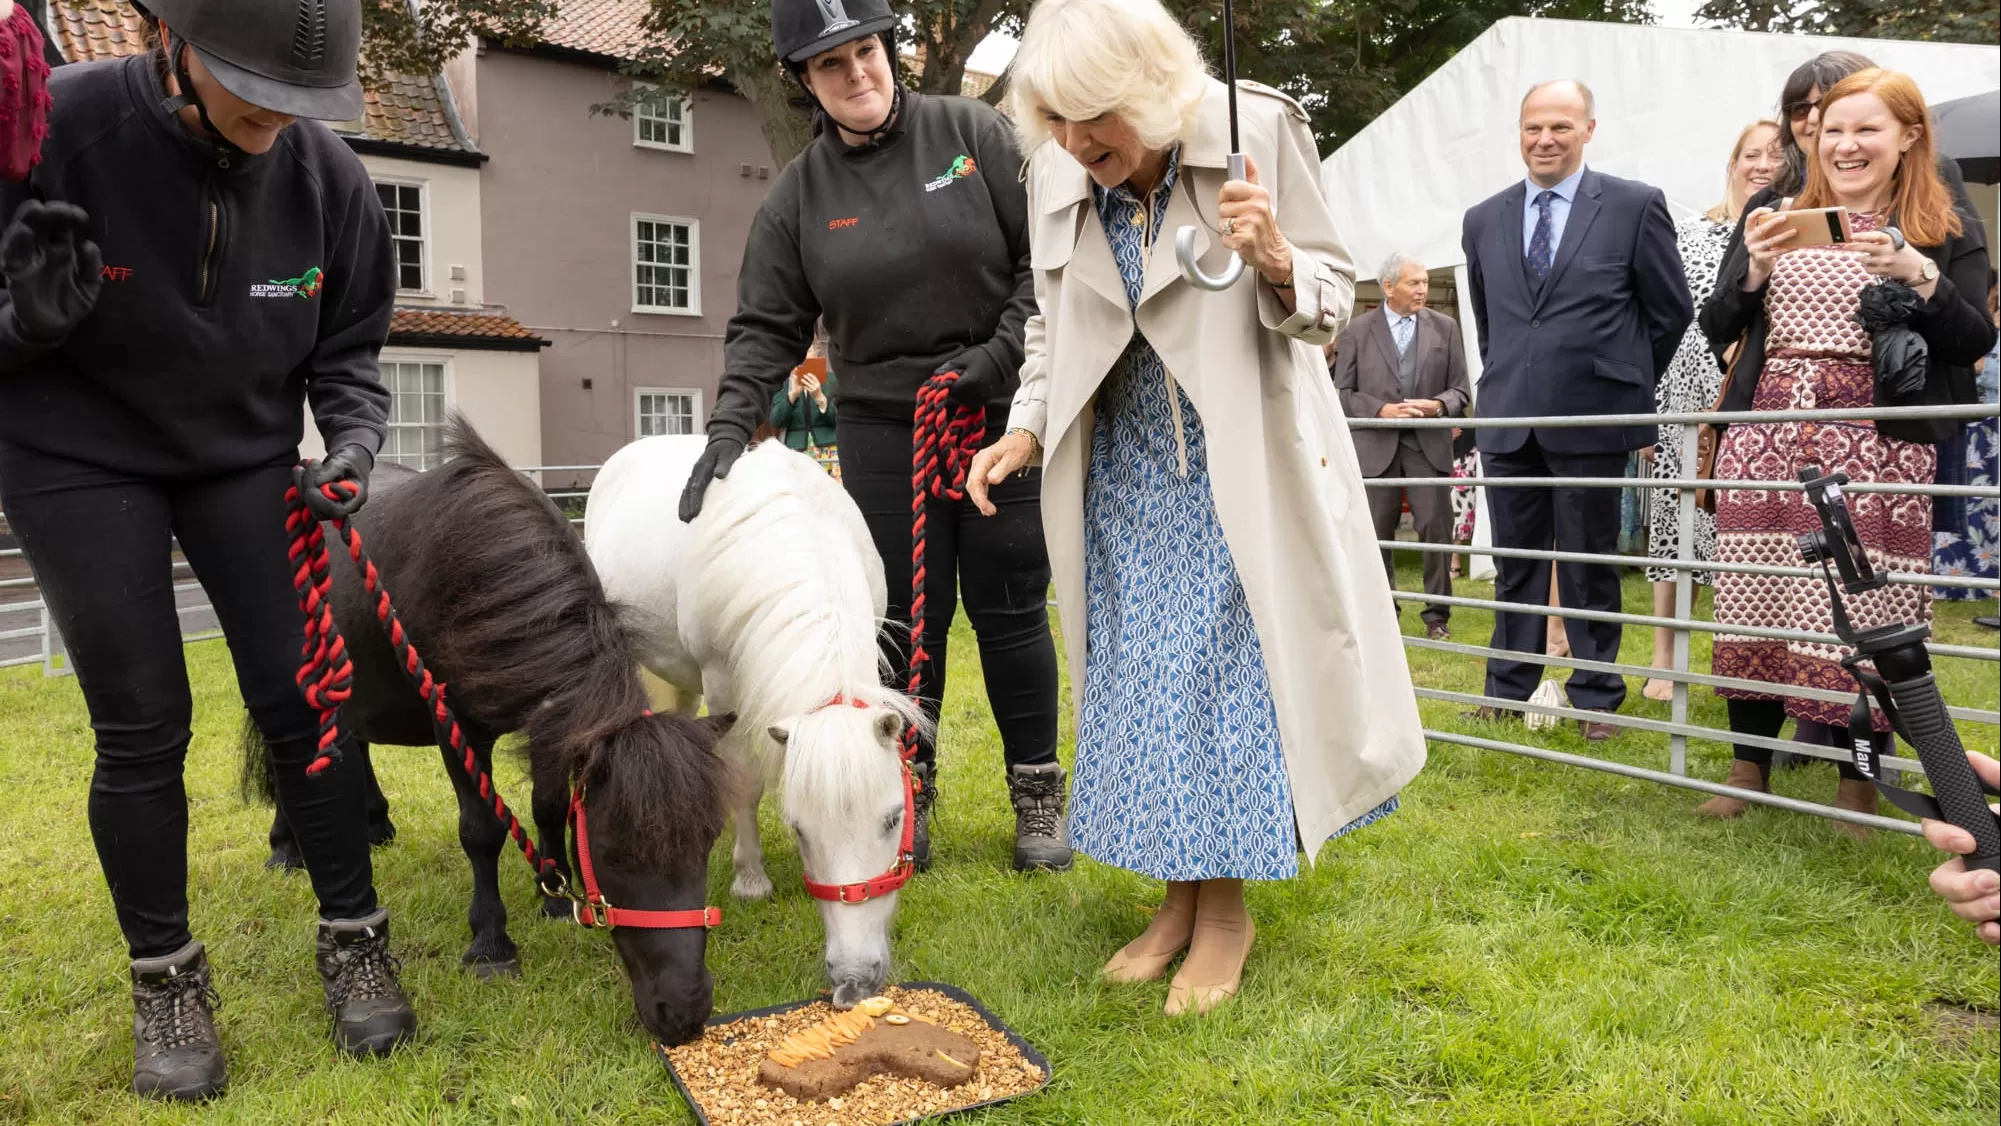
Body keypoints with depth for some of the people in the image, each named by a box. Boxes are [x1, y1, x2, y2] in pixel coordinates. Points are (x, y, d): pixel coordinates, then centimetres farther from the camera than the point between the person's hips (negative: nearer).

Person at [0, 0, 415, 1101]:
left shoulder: (326, 178, -15)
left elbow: (346, 350, -1)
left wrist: (351, 441, -18)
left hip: (245, 456, 2)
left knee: (299, 697, -2)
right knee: (141, 725, -2)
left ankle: (353, 939, 15)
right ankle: (164, 975, 17)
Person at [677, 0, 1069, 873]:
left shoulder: (972, 132, -1)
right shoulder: (798, 195, 3)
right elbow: (766, 327, 1)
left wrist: (1003, 349, -12)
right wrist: (731, 422, -13)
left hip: (1003, 414, -1)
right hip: (883, 432, 1)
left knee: (1009, 610, 4)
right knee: (908, 621, 5)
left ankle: (1037, 793, 20)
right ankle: (909, 792, 22)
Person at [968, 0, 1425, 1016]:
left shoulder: (1259, 130, -13)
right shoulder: (1056, 173, -2)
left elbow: (1332, 296, -7)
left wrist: (1276, 262, -28)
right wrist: (1024, 431, -3)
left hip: (1238, 463, -4)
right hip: (1127, 471, 4)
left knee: (1228, 672, -2)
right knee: (1140, 680, 6)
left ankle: (1226, 910, 14)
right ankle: (1183, 895, 21)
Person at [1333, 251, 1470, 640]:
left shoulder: (1444, 327, 7)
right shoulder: (1356, 332, 3)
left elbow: (1461, 390, 6)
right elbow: (1342, 393, 0)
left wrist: (1438, 404, -14)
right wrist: (1381, 410, -14)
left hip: (1429, 445, 1)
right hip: (1376, 446, 0)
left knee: (1437, 530, -2)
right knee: (1376, 535, 6)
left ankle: (1437, 615, 9)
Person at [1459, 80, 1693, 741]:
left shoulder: (1635, 207, -2)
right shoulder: (1483, 220, 9)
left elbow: (1672, 310, 5)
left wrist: (1623, 380, 10)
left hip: (1590, 418, -3)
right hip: (1507, 419, 3)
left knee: (1589, 564, 6)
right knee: (1515, 563, 11)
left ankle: (1596, 695, 19)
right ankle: (1509, 687, 22)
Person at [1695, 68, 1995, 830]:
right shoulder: (1777, 220, 13)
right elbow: (1715, 331, 8)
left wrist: (1918, 276, -16)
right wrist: (1755, 269, -9)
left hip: (1877, 446, -2)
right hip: (1765, 437, 2)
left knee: (1862, 609, -5)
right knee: (1753, 599, 2)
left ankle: (1858, 785, 9)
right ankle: (1749, 771, 13)